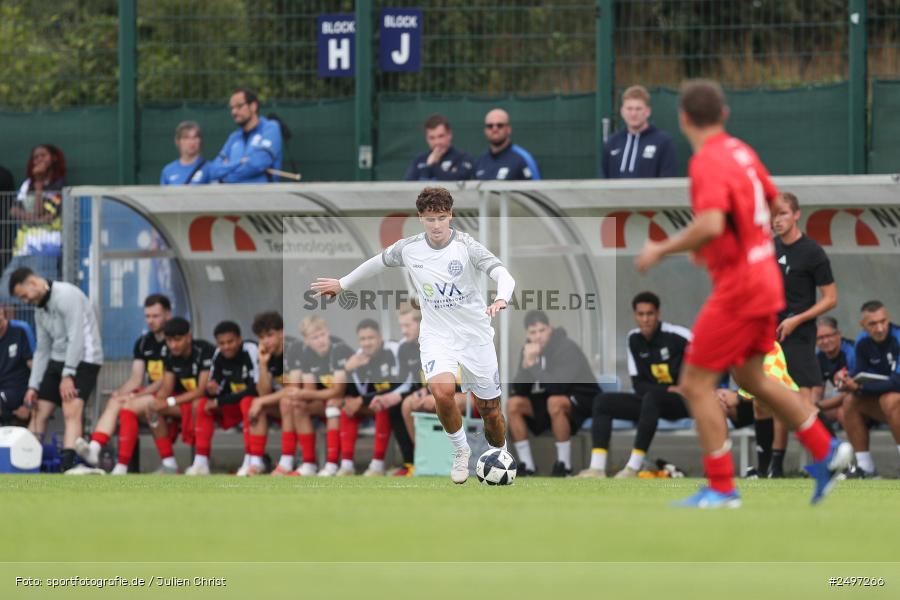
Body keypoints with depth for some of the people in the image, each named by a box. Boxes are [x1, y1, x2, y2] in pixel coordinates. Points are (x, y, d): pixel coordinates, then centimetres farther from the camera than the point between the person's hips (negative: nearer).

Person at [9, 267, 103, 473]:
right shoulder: (40, 309, 13)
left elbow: (76, 338, -20)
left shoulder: (67, 295, -15)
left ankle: (67, 466, -34)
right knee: (38, 412, 6)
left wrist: (67, 375, -21)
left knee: (72, 412, -23)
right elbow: (42, 350, 15)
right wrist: (33, 386, 7)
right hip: (58, 360, 9)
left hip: (83, 360, -9)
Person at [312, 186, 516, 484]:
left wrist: (501, 300, -48)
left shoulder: (466, 246, -14)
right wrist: (342, 283, 26)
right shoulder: (409, 248, -4)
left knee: (489, 409, 6)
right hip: (436, 335, 1)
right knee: (442, 391, -28)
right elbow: (379, 261, 17)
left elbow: (503, 275, -26)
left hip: (476, 335, -1)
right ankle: (460, 449, -2)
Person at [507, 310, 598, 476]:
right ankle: (526, 464, -7)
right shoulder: (529, 350, -2)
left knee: (554, 402, -38)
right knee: (513, 405, -12)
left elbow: (558, 386, -31)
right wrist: (526, 364, -24)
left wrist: (533, 365, -27)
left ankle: (564, 464, -24)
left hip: (582, 396, -7)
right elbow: (519, 390, -8)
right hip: (552, 395, 7)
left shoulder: (566, 347, -21)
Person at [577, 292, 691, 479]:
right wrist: (668, 389, -16)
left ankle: (633, 468, -37)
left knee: (652, 397, -38)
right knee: (602, 402, -5)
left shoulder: (674, 335, -16)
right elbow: (639, 386, 2)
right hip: (655, 401, 7)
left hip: (683, 401, -7)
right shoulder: (633, 339, 2)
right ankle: (597, 469, -21)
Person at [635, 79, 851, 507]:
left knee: (696, 384, -3)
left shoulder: (709, 162, -19)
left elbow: (711, 225, -33)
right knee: (751, 378, 23)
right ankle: (825, 452, 24)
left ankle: (721, 490, -3)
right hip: (764, 278, 9)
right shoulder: (741, 152, 8)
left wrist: (661, 250, -20)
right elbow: (774, 203, 20)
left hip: (737, 287, -9)